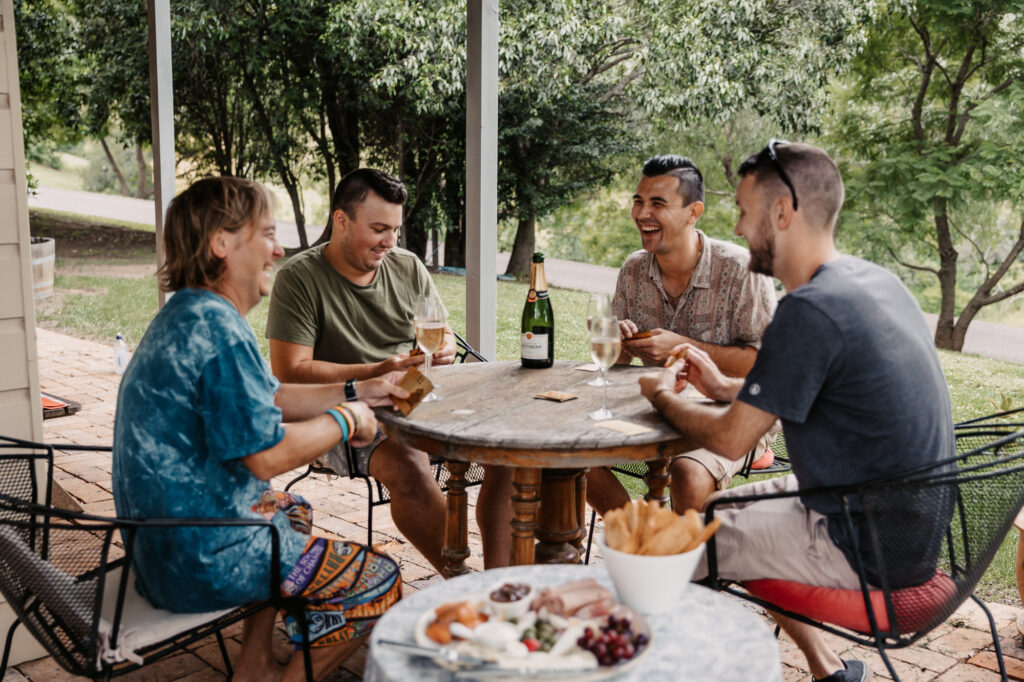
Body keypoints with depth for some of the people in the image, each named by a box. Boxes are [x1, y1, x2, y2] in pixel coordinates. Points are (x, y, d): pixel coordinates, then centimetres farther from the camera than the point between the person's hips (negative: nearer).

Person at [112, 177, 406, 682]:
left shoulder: (184, 316, 11)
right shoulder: (217, 328, -23)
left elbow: (267, 400, 19)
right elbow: (268, 455, -25)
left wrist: (356, 391, 15)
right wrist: (344, 420, -10)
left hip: (158, 541, 11)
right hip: (202, 560, -11)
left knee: (293, 510, 36)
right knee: (379, 584, -2)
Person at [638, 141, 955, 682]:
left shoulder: (810, 310, -25)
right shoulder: (871, 279, 5)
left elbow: (731, 440, -18)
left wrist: (663, 397, 0)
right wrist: (723, 386, 14)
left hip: (865, 550, -9)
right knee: (725, 507, 23)